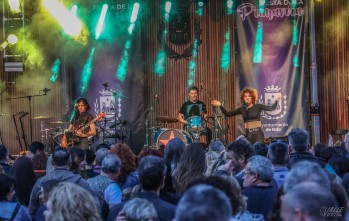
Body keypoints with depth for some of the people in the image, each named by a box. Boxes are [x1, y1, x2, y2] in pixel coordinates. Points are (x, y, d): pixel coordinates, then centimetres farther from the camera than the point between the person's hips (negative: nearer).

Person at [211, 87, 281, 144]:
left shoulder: (257, 107, 0)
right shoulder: (242, 109, 9)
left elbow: (272, 108, -9)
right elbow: (227, 114, 10)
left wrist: (276, 101, -26)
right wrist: (220, 105, 0)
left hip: (258, 134, -3)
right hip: (248, 135, 3)